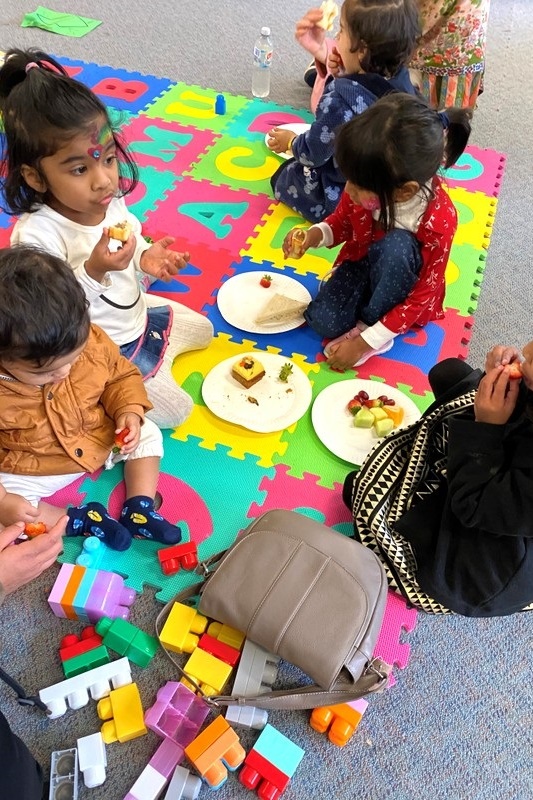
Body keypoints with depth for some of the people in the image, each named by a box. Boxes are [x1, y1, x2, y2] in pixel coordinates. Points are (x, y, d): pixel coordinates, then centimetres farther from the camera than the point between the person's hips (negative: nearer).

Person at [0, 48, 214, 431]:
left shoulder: (110, 198, -12)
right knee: (175, 408, -5)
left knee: (202, 329, 21)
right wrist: (93, 272, -41)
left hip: (135, 311, 7)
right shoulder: (36, 235, -32)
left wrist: (146, 257, -14)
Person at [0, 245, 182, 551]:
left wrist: (130, 413, -19)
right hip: (29, 472, -3)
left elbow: (122, 375, -3)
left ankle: (139, 511, -2)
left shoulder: (90, 342, -24)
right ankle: (80, 520, -11)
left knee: (148, 434, -2)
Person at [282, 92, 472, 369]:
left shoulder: (439, 220, -34)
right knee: (322, 321, -22)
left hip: (401, 290, -2)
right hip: (363, 263, 2)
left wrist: (364, 341, -26)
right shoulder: (365, 184, -24)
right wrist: (315, 234, -24)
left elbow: (422, 297, -25)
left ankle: (370, 321, -11)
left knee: (396, 245, -36)